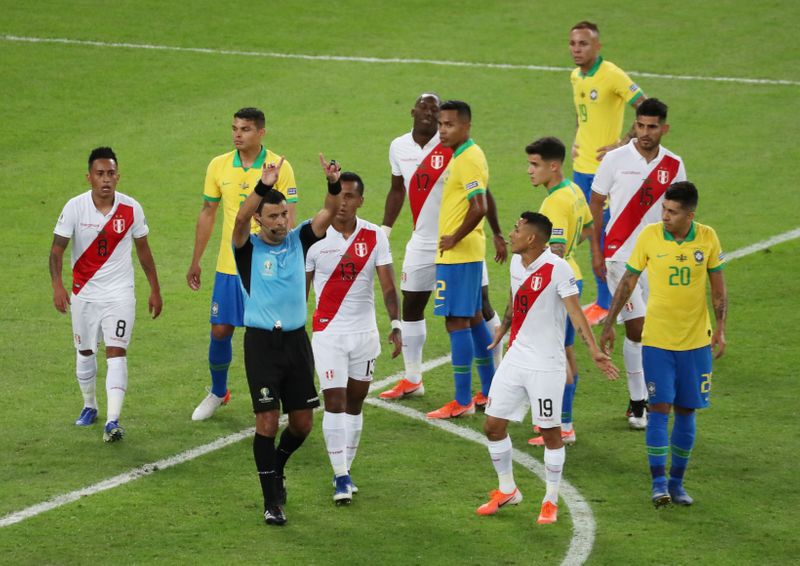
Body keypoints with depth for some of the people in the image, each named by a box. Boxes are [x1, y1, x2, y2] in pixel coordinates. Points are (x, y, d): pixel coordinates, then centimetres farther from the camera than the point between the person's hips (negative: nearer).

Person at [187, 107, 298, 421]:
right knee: (220, 330, 6)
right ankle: (218, 393, 28)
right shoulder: (218, 166, 2)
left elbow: (288, 217, -8)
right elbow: (207, 213, 11)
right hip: (229, 266, 3)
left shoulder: (279, 167, -8)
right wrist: (195, 262, 12)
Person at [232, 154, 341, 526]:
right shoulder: (248, 248, -4)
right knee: (267, 421, -8)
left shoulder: (298, 241, 6)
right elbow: (240, 219, -25)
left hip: (296, 340, 4)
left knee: (302, 422, 7)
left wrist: (334, 184, -27)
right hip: (261, 342, -4)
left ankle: (276, 466, 37)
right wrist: (263, 187, -41)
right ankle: (271, 500, 0)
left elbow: (329, 213, -6)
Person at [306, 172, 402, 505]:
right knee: (335, 403, -9)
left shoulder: (375, 237, -2)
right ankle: (341, 478, -7)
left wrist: (396, 325, -18)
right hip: (328, 332, -2)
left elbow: (387, 286, -5)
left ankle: (345, 470, 22)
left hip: (365, 332, 2)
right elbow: (301, 287, 3)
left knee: (355, 403, 10)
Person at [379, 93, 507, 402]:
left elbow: (482, 192, -6)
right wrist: (384, 229, 11)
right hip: (422, 243, 5)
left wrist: (497, 234, -4)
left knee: (480, 308, 0)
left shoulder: (455, 147, -13)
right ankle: (412, 380, 20)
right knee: (411, 306, 7)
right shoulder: (399, 147, 2)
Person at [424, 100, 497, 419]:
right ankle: (489, 391, 24)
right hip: (467, 253, 11)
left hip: (458, 254, -11)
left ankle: (462, 402, -6)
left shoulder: (468, 159, -18)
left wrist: (454, 239, -17)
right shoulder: (461, 156, 13)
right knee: (472, 318, 16)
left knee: (457, 321, -8)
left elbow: (478, 208, -27)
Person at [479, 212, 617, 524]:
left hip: (546, 364, -7)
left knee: (550, 431, 2)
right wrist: (502, 329, 33)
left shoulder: (558, 269, -17)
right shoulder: (516, 262, 5)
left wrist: (594, 350, -29)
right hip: (515, 356, 7)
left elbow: (575, 311, -20)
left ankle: (551, 501, 16)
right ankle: (507, 490, 25)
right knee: (493, 425, 6)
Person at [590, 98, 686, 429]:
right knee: (636, 326, -10)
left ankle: (642, 399, 16)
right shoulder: (616, 159, -5)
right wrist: (596, 251, -2)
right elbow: (596, 204, 2)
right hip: (620, 256, -3)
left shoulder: (673, 166, 4)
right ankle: (638, 401, -1)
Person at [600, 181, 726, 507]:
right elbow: (628, 281, 3)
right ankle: (659, 483, -8)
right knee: (660, 408, -10)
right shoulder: (650, 236, -7)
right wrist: (609, 323, 4)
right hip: (657, 339, -2)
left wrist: (720, 328, -5)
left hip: (696, 340, 2)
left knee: (686, 411, 7)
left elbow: (718, 287, 5)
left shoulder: (708, 238, -4)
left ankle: (677, 482, 18)